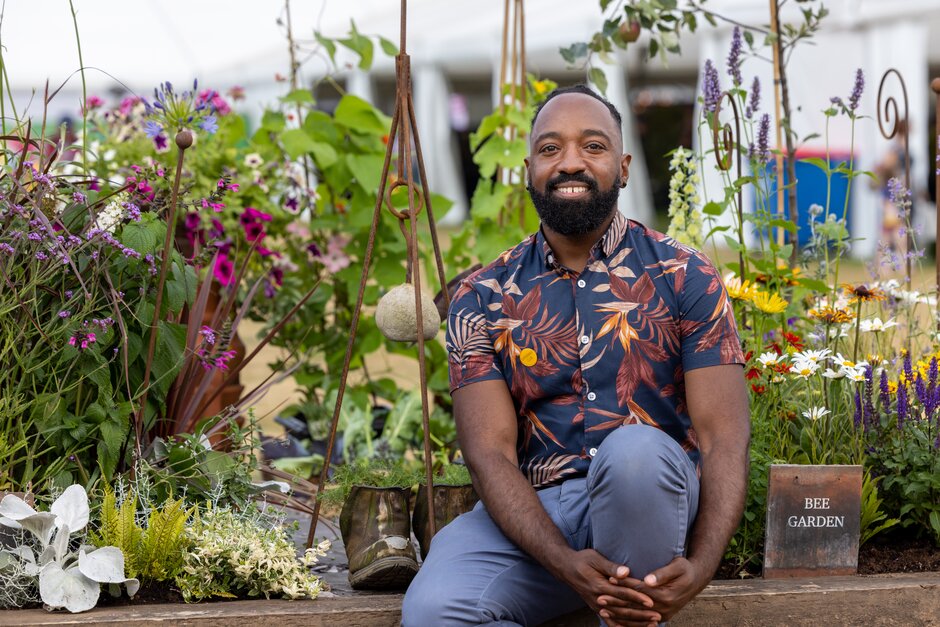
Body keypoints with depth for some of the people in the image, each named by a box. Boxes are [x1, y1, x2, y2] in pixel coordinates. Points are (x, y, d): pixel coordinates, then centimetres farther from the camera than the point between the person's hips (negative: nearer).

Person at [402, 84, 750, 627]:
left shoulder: (685, 277, 3)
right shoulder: (483, 299, 6)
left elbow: (724, 437, -6)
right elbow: (490, 451, -5)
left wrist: (700, 568, -25)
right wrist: (565, 562, -24)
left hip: (655, 497, -1)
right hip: (534, 509, 1)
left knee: (634, 448, -36)